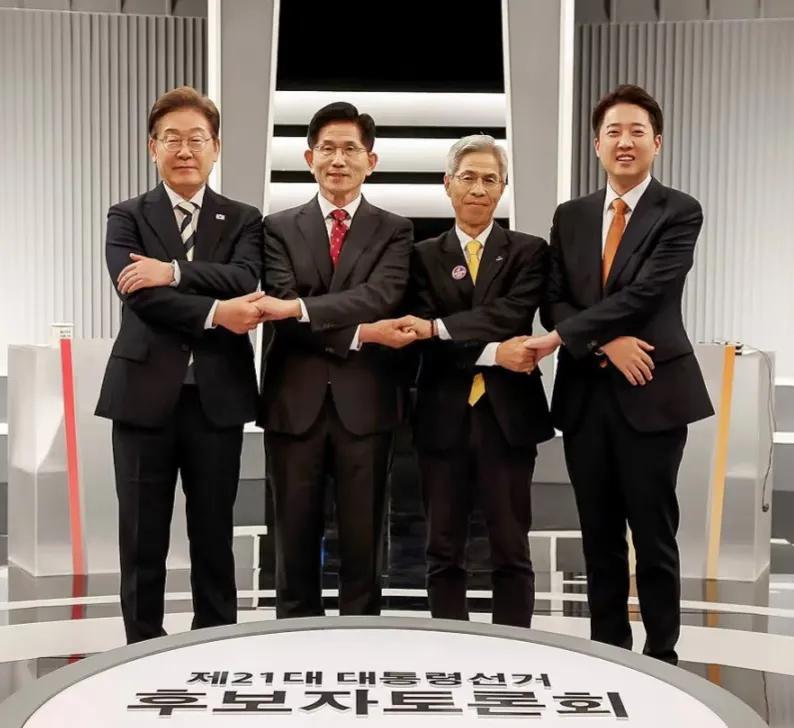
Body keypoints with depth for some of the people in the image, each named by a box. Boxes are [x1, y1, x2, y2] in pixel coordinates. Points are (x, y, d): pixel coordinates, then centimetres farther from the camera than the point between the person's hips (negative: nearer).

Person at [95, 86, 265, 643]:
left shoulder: (244, 220, 9)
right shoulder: (128, 217, 7)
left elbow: (246, 281, -12)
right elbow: (137, 292, -11)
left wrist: (173, 271, -22)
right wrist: (214, 313, -19)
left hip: (217, 397, 1)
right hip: (145, 396, 0)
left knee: (214, 539, 9)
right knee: (142, 540, 6)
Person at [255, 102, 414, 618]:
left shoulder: (394, 231, 6)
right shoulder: (280, 228, 7)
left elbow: (380, 297, -12)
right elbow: (283, 311, -6)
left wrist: (299, 307, -22)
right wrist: (358, 333, -17)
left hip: (364, 403, 0)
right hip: (295, 403, 1)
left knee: (364, 541, 7)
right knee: (295, 541, 9)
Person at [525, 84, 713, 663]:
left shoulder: (680, 212, -3)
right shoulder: (570, 217, 12)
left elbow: (647, 291, -15)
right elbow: (554, 303, 5)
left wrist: (564, 337, -16)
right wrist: (606, 345, -13)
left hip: (652, 394, -4)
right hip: (585, 396, 4)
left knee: (655, 538, 2)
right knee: (600, 539, 12)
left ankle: (662, 659, 15)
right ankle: (607, 653, 23)